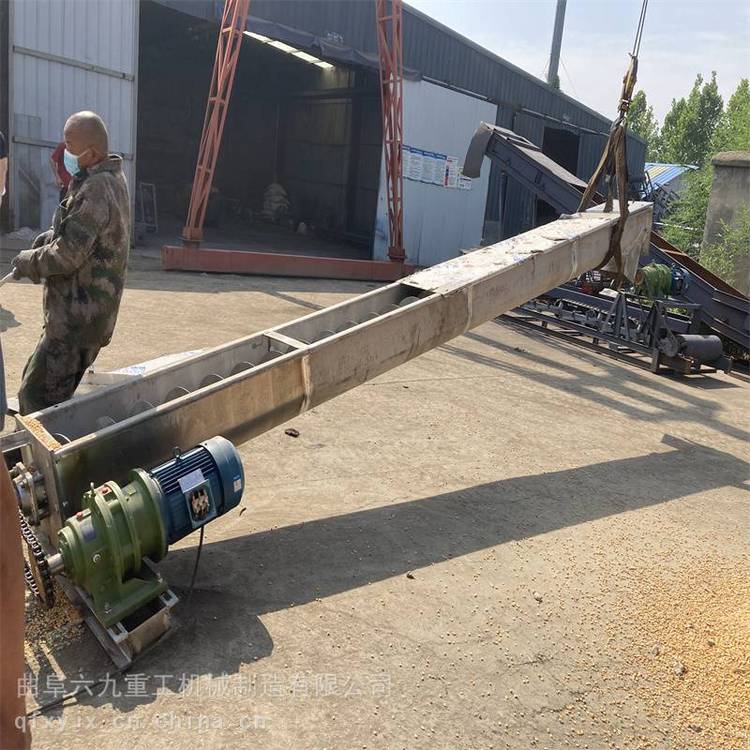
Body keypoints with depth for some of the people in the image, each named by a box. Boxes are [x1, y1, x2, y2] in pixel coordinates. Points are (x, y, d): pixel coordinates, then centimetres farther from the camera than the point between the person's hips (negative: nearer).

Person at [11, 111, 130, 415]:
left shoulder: (95, 191, -22)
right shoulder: (111, 178, 10)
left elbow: (66, 256, -23)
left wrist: (25, 262, -6)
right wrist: (50, 236, 6)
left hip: (78, 318, -10)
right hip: (85, 312, 10)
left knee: (36, 395, -6)